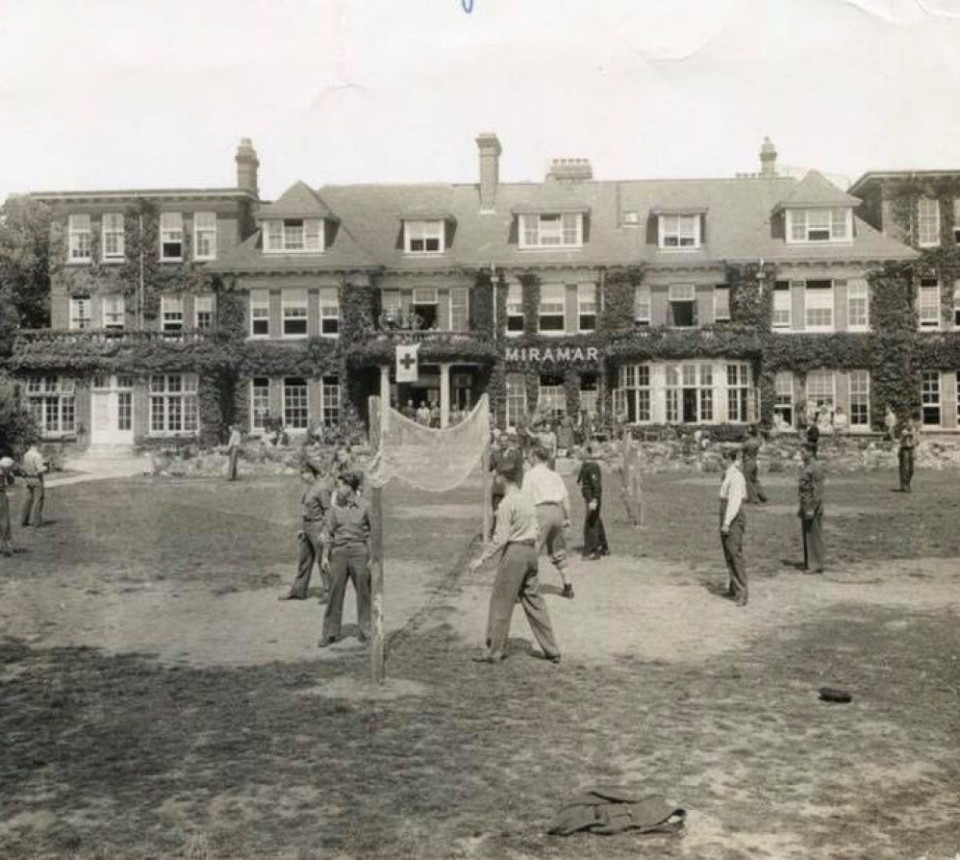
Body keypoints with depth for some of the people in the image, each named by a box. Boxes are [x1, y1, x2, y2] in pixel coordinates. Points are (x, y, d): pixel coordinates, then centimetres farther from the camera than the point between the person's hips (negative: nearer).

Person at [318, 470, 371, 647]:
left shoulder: (364, 506, -4)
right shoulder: (335, 506, 3)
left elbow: (373, 533, 1)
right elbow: (328, 531, 7)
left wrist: (373, 557, -2)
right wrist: (325, 555, 2)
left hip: (359, 552, -2)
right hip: (339, 553, 2)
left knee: (364, 592, 5)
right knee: (335, 592, 2)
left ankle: (366, 630, 19)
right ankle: (330, 633, 9)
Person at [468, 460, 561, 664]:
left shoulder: (506, 504, -16)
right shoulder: (528, 496, 6)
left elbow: (500, 538, -18)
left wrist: (481, 559, -12)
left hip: (514, 551, -7)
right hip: (531, 550, 7)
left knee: (501, 602, 3)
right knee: (534, 601, 15)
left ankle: (494, 651, 10)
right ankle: (551, 650, 18)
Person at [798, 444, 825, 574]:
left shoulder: (816, 467, -14)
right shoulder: (806, 467, 15)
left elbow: (817, 490, -19)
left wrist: (811, 509, -22)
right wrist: (801, 508, 20)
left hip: (813, 506, -10)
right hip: (806, 506, 10)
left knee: (814, 535, -5)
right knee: (806, 535, 12)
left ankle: (816, 566, 0)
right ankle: (808, 564, 18)